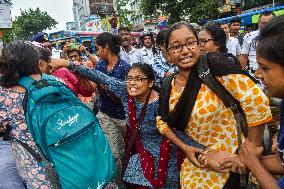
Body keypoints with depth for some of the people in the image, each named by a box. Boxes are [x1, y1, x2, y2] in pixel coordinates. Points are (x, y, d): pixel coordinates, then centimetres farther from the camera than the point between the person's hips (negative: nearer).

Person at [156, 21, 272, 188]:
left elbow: (257, 101, -23)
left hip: (228, 164, -4)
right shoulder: (168, 86, -4)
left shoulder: (213, 65, -20)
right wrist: (184, 148, -6)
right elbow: (162, 121, 7)